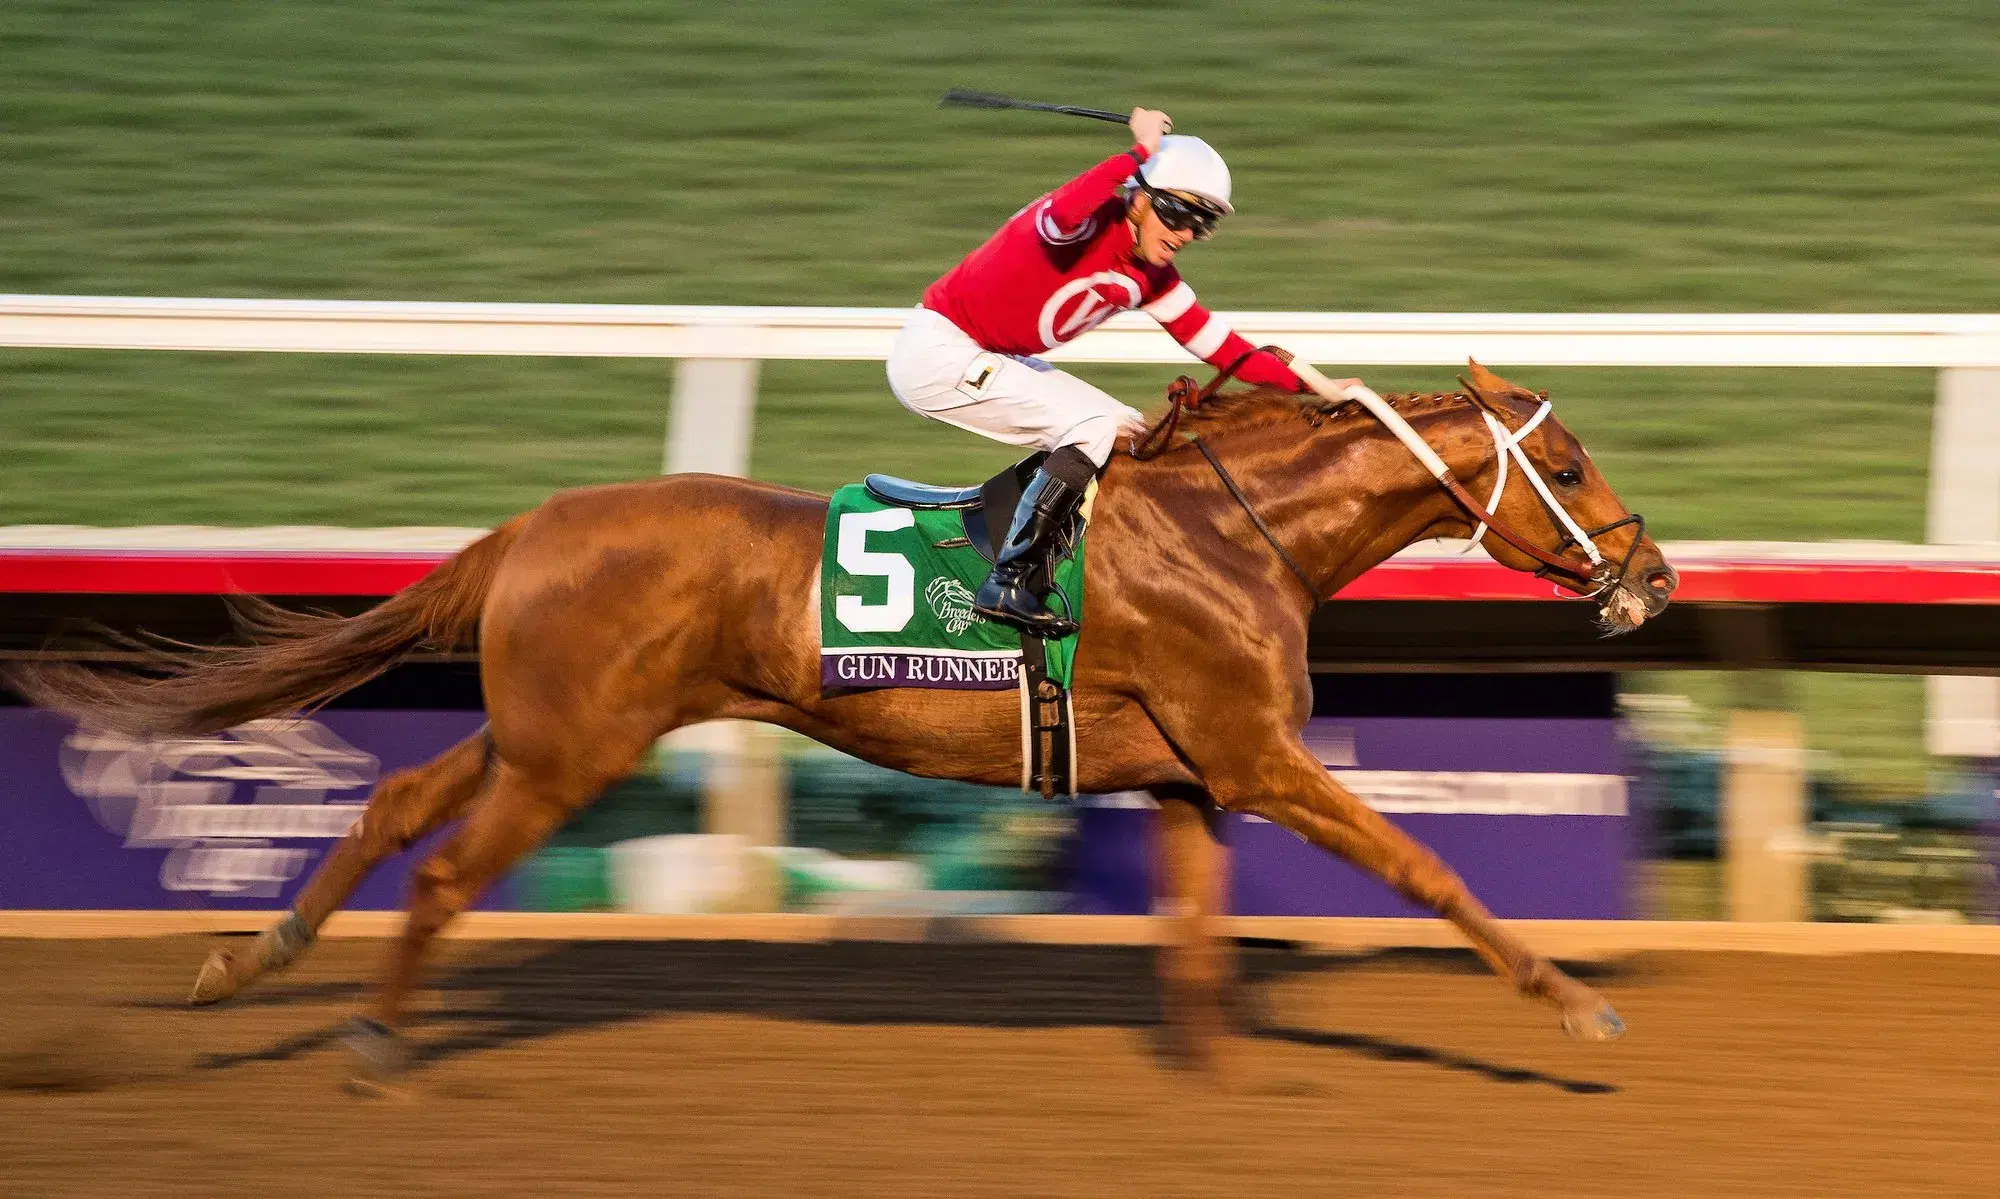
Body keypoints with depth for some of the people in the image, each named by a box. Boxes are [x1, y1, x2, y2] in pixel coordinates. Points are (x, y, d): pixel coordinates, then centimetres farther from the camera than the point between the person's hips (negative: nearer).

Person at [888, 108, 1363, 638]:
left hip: (991, 360, 10)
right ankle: (1006, 584, -22)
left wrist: (1309, 385, 2)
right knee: (1097, 425, -20)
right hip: (936, 351, -10)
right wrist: (1139, 154, -35)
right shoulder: (1092, 222, -20)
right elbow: (1062, 215, -46)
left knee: (1126, 434, 14)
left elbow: (1220, 346, 9)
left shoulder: (1151, 276, 5)